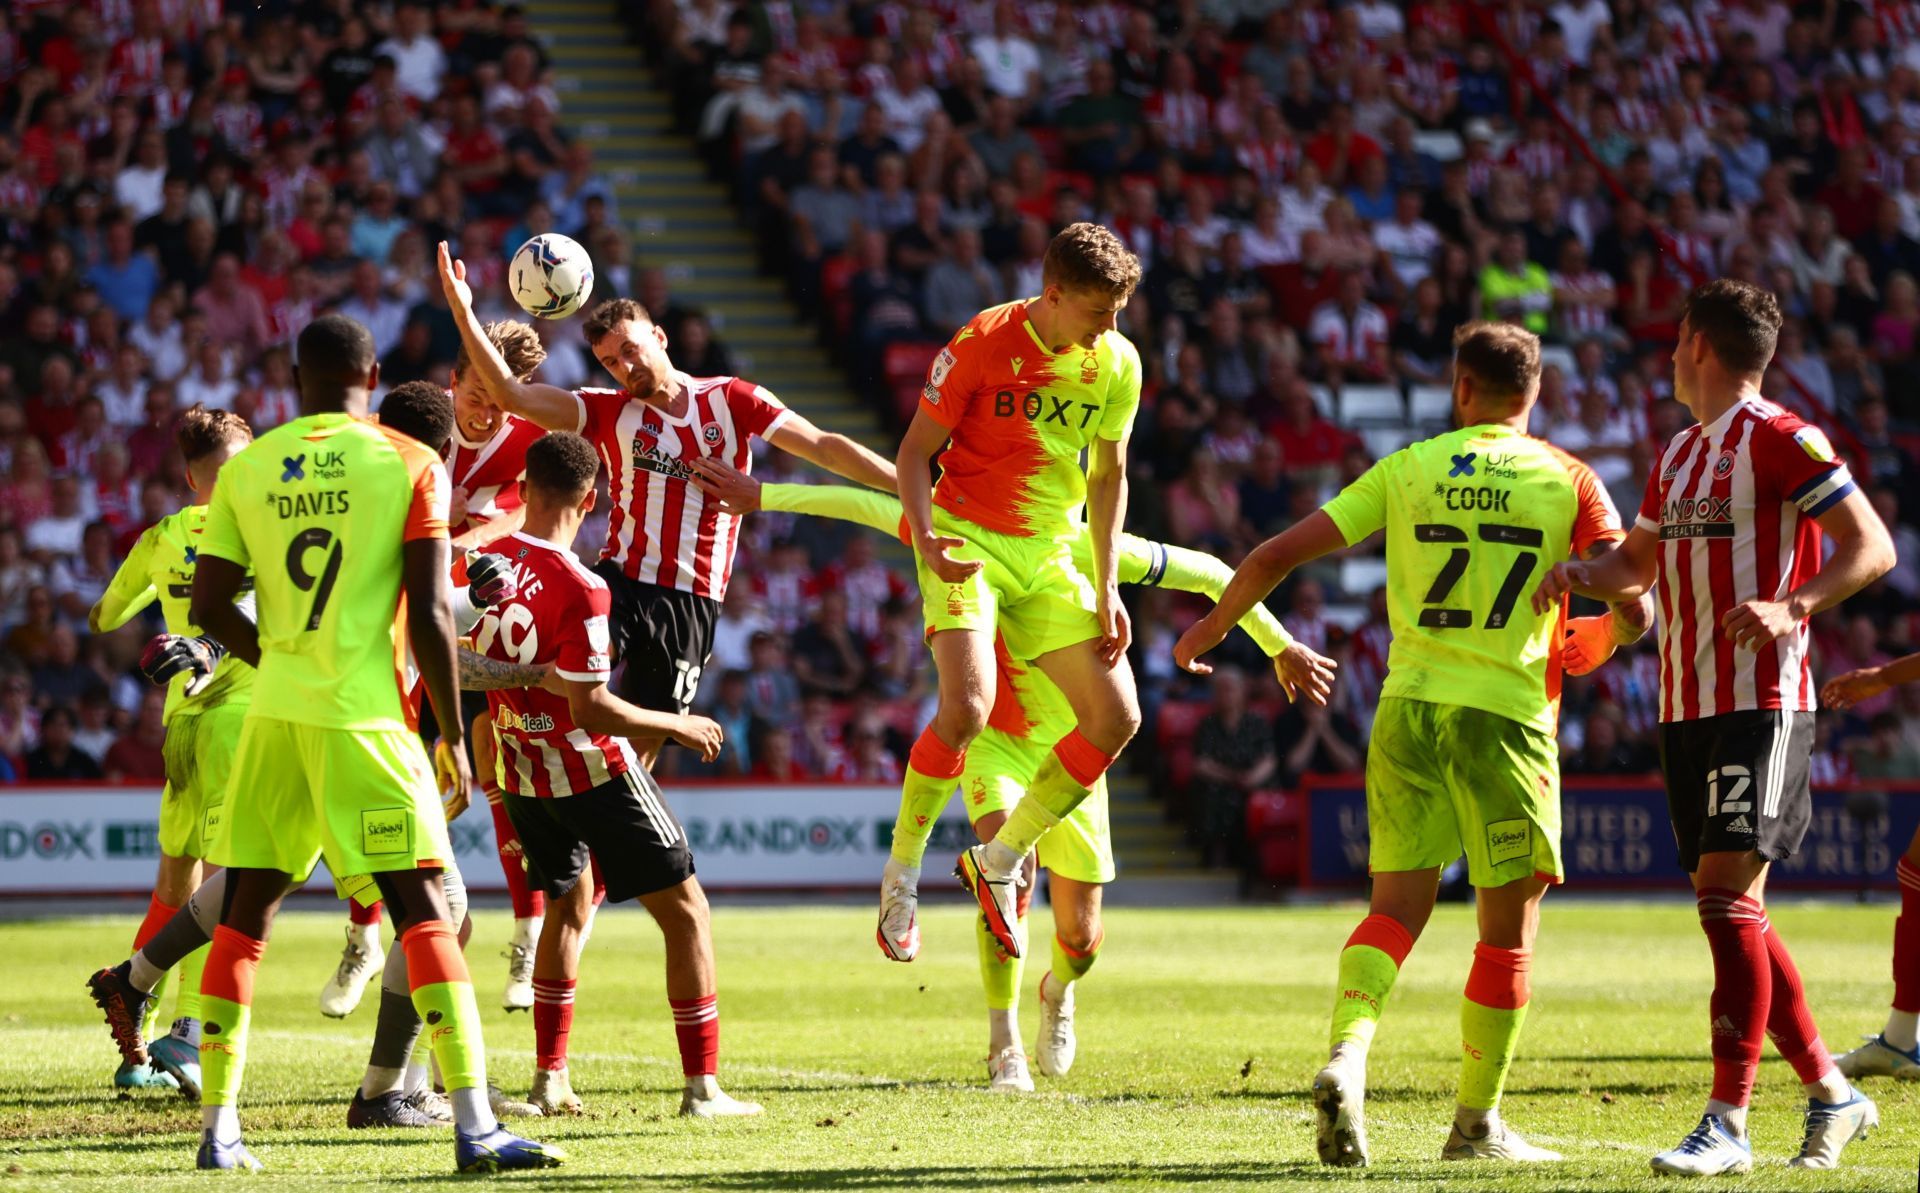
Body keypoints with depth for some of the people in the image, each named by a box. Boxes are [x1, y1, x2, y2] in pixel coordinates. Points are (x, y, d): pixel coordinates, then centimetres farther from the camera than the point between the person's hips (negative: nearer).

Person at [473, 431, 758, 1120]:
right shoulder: (580, 590, -23)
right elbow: (590, 710, -24)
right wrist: (679, 727, -9)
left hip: (522, 776, 7)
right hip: (592, 770, -7)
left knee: (568, 905, 26)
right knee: (685, 911, 4)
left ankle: (549, 1079, 22)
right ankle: (702, 1087, 0)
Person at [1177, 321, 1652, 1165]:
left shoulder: (1405, 470, 7)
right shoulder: (1569, 482, 3)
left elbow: (1276, 556, 5)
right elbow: (1633, 612, -3)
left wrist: (1209, 628, 21)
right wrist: (1591, 643, 20)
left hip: (1409, 707, 2)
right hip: (1506, 714, -2)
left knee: (1397, 907, 8)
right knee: (1508, 927, 9)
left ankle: (1347, 1055, -18)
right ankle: (1477, 1123, 12)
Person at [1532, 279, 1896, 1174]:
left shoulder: (1781, 442, -7)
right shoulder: (1678, 457, 19)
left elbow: (1872, 547, -11)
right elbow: (1637, 564, 29)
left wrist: (1792, 606, -26)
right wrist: (1579, 575, 7)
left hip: (1760, 704, -9)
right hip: (1685, 706, 9)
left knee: (1727, 894, -15)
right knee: (1731, 910, 8)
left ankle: (1728, 1124, -16)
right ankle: (1831, 1094, 19)